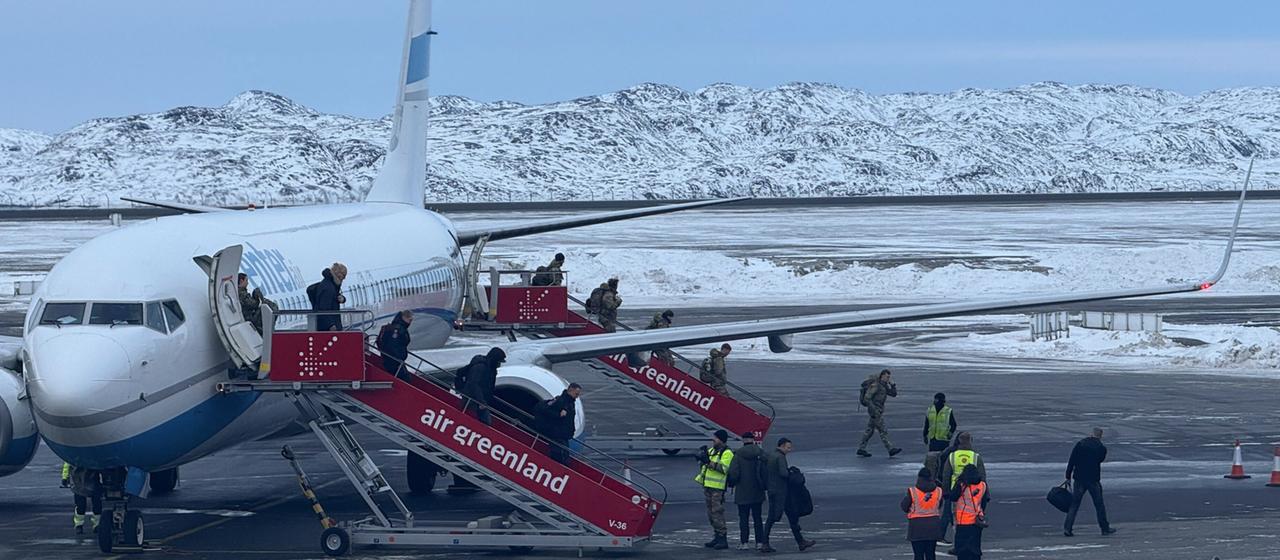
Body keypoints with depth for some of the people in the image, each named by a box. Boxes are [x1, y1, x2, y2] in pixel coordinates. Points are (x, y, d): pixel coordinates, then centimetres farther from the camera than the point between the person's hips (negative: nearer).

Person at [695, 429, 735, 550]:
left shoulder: (727, 453, -9)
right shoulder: (711, 450, 17)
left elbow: (724, 468, -22)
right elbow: (701, 462, 14)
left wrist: (709, 462, -25)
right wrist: (702, 455, -7)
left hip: (718, 487, -9)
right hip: (707, 486, 9)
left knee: (717, 512, -12)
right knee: (711, 513, 12)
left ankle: (723, 539, -10)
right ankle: (717, 537, 21)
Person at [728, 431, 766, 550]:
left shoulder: (738, 454, -11)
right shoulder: (760, 454, -3)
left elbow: (733, 473, -12)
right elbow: (765, 471, -2)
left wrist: (732, 483, 7)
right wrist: (764, 485, 11)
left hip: (742, 491, -3)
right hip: (757, 491, 3)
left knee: (743, 518, 2)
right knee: (757, 517, 11)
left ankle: (744, 542, -1)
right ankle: (759, 542, 11)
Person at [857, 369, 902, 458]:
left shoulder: (885, 386, 12)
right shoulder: (875, 385, -17)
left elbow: (894, 394, 11)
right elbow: (867, 398, -21)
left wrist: (892, 384, -3)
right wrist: (873, 410, -24)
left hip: (878, 410, 10)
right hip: (875, 410, -10)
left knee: (870, 430, 11)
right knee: (883, 430, -8)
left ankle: (861, 449, 13)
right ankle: (891, 449, -7)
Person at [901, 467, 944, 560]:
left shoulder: (912, 492, -12)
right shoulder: (938, 491, -2)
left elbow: (904, 508, -4)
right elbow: (939, 507, 10)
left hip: (917, 525, -3)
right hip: (933, 525, 3)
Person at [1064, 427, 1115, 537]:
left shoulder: (1080, 444, -1)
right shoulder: (1101, 448, -5)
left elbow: (1071, 461, -2)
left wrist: (1068, 476, 2)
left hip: (1079, 479, 2)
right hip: (1093, 480, -2)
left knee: (1074, 504, 4)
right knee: (1099, 504, 11)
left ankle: (1067, 528, -4)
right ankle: (1105, 528, 18)